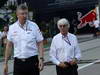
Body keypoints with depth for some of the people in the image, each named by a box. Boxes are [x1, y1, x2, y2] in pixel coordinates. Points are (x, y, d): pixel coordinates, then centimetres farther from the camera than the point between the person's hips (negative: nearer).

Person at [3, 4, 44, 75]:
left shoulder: (34, 26, -1)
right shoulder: (12, 28, 4)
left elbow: (40, 43, -1)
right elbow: (9, 45, 8)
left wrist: (41, 59, -12)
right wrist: (5, 63, 7)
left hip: (32, 61, -1)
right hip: (18, 62, 1)